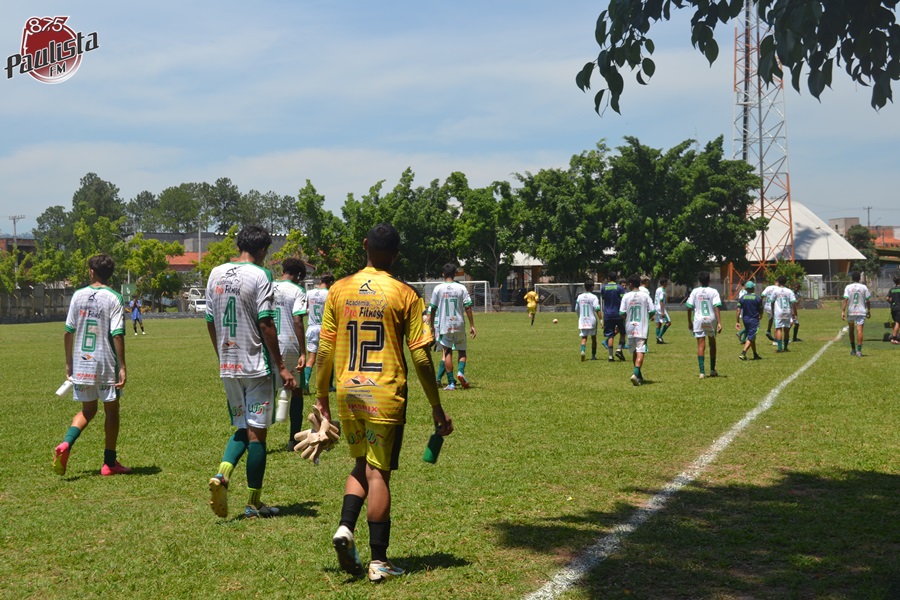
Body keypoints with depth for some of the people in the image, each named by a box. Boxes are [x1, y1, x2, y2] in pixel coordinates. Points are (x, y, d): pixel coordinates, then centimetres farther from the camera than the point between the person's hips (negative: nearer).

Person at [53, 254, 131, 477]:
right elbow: (117, 335, -15)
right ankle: (109, 463, 14)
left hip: (81, 365, 4)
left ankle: (66, 444, -8)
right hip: (106, 366, -4)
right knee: (111, 410, 9)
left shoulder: (78, 296, 3)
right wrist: (122, 367, -11)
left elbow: (68, 331, 5)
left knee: (87, 410, 17)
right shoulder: (114, 299, -8)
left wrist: (69, 363, 14)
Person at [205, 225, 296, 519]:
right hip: (256, 364, -6)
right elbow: (265, 324, -14)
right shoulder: (259, 276, -10)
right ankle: (254, 503, 8)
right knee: (257, 431, 2)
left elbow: (210, 321, 13)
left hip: (227, 366, 6)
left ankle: (221, 475, -8)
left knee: (241, 428, 17)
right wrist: (281, 366, -10)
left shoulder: (216, 273, 9)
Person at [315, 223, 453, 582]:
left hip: (347, 393, 3)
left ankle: (345, 528, -2)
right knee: (378, 474, 2)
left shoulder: (339, 291, 3)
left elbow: (325, 349, 5)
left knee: (361, 466, 20)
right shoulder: (405, 295, -6)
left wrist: (321, 396, 15)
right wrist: (436, 407, 1)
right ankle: (379, 562, 7)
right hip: (385, 396, -3)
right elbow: (420, 356, -6)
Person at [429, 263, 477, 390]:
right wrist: (472, 326, 3)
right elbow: (468, 308, -3)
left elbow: (433, 308, 3)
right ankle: (460, 372, -13)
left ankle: (451, 383, -2)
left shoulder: (438, 288, -2)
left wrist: (432, 325, 15)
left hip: (444, 325, 0)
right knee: (462, 351, 14)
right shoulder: (461, 288, -1)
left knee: (447, 352, 3)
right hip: (459, 324, 0)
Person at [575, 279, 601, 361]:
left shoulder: (579, 297, 5)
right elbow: (597, 309, -16)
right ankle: (593, 355, 21)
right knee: (593, 338, 14)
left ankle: (582, 351, -27)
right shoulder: (594, 297, -7)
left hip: (582, 320, 2)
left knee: (584, 338, 0)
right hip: (592, 320, -2)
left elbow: (576, 309, 12)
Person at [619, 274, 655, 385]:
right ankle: (636, 374, -25)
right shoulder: (645, 296, -3)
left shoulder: (626, 296, -3)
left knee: (634, 351, 17)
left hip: (630, 328, 2)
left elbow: (621, 313, -5)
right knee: (640, 352, -6)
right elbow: (652, 311, -3)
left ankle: (638, 375, 26)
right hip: (642, 328, -2)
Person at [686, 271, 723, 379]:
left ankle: (702, 372, -12)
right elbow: (717, 307, -12)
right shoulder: (713, 292, -3)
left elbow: (689, 307, 0)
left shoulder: (695, 292, 0)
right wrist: (719, 323, -14)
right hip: (711, 320, 0)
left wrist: (689, 322, 10)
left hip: (698, 320, 0)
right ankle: (712, 370, 26)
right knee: (712, 344, 18)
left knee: (701, 346, -2)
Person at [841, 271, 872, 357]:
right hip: (861, 312, 0)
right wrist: (869, 311, 15)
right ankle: (859, 350, -17)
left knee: (851, 330, 17)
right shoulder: (864, 287, 2)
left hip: (851, 312, 0)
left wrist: (843, 311, -12)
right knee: (859, 330, -7)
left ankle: (853, 349, 25)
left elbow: (845, 300, -11)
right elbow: (867, 301, 3)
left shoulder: (848, 287, -2)